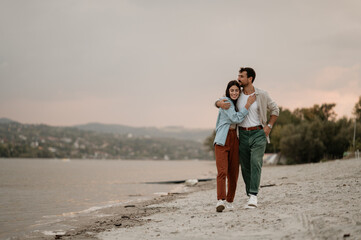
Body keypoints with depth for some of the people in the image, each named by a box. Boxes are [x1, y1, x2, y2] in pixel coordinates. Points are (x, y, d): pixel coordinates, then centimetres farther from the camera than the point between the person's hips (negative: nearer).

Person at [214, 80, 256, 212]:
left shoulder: (237, 103, 18)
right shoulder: (225, 101, -6)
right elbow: (236, 118, -14)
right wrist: (248, 104, -11)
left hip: (234, 140, 7)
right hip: (222, 140, -7)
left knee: (233, 172, 6)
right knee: (222, 171, -18)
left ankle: (229, 201, 17)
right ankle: (220, 200, -28)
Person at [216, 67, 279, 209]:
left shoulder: (261, 95, -1)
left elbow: (275, 110, 11)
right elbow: (217, 102, 13)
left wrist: (269, 126, 0)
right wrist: (220, 103, -12)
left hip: (258, 134, -3)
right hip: (243, 135, 3)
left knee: (255, 162, -19)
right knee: (245, 166, 3)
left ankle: (254, 195, -22)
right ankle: (250, 198, 13)